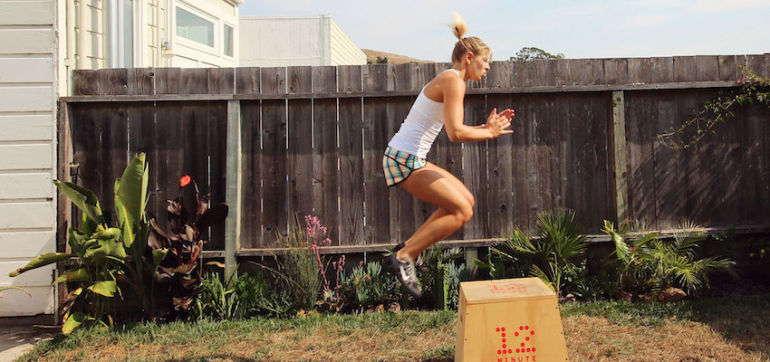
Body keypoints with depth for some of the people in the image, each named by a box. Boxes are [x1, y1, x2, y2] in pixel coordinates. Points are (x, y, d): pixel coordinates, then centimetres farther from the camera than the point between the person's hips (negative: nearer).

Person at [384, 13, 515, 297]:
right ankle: (403, 257, -7)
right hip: (405, 159, -10)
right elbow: (455, 133, -22)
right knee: (461, 211, -8)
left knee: (466, 199, 14)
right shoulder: (453, 80, -12)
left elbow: (454, 131, 20)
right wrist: (489, 134, -7)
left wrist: (487, 126, 11)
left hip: (411, 159, 10)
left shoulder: (451, 80, 18)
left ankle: (408, 247, 14)